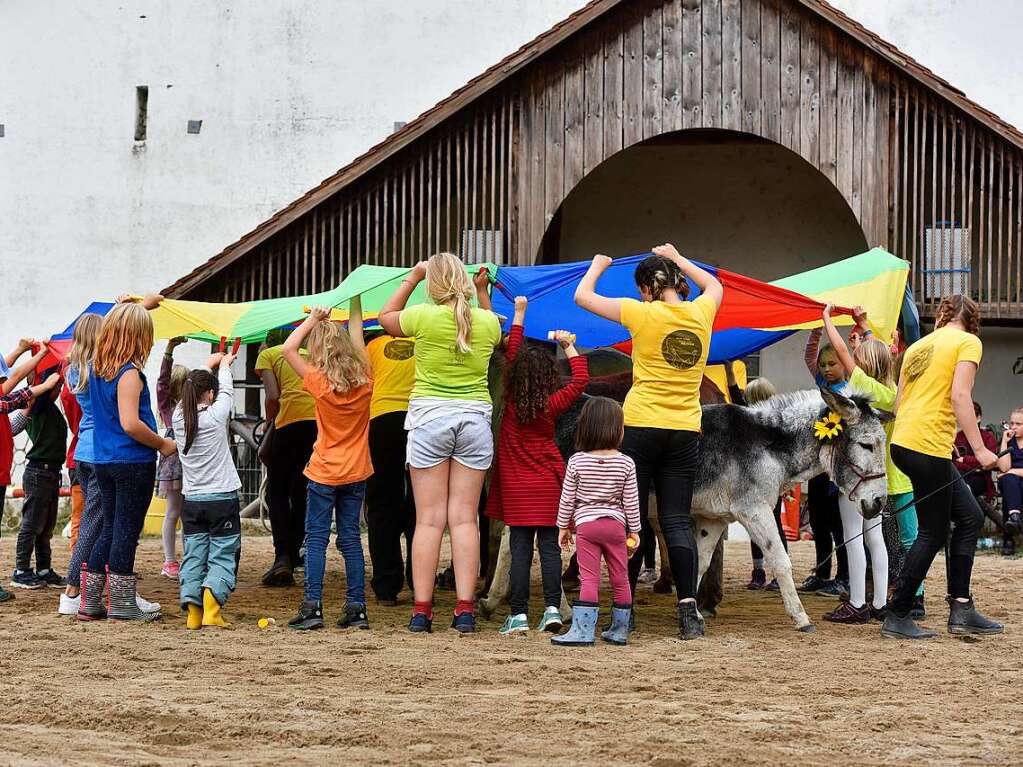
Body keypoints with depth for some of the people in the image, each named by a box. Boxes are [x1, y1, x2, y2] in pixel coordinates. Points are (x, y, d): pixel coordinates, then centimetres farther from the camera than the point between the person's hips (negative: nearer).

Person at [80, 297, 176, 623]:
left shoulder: (97, 366, 7)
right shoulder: (129, 373, -17)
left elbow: (118, 326, 29)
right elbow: (130, 424, -25)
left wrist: (140, 306, 40)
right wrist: (163, 444, -12)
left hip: (104, 461, 8)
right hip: (133, 462, -8)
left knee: (109, 530, 14)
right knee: (126, 532, -2)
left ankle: (90, 602, 16)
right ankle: (122, 605, 3)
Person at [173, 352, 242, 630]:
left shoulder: (178, 417, 0)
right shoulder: (216, 415, -11)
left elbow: (191, 392, 18)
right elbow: (227, 391, 8)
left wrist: (209, 365, 31)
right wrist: (224, 365, 27)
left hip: (191, 500, 4)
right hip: (222, 498, -4)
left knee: (192, 557, 7)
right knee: (222, 557, -2)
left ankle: (193, 611, -2)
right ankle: (211, 608, -19)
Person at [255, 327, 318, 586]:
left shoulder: (267, 355, 15)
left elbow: (273, 397, 0)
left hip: (291, 421, -4)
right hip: (322, 420, 4)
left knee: (277, 492, 7)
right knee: (301, 492, 16)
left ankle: (283, 557, -7)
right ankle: (295, 553, 15)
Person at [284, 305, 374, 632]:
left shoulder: (319, 382, -12)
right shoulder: (365, 381, -2)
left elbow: (288, 349, -4)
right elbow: (358, 344, 16)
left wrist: (312, 319, 0)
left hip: (324, 473, -4)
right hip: (356, 472, 4)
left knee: (316, 538, -1)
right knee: (351, 538, 7)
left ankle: (313, 606, -9)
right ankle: (356, 608, 4)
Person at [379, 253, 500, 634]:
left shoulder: (425, 316, -7)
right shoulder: (487, 321, 2)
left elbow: (385, 317, 14)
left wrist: (410, 279, 19)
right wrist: (482, 292, 24)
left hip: (430, 416, -2)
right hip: (475, 418, 2)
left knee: (428, 519, 0)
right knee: (464, 518, 3)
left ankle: (422, 610, -1)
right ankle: (465, 608, -3)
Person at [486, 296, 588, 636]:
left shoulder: (511, 399, -3)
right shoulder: (552, 404, -7)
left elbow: (511, 353, 7)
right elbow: (580, 379, 1)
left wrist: (519, 314, 14)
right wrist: (569, 346, 6)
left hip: (516, 488, 0)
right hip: (548, 486, 0)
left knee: (520, 549, -1)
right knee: (549, 547, 2)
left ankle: (518, 614, -4)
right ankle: (552, 608, -6)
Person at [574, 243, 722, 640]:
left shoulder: (643, 313, -7)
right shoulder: (701, 312, 4)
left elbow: (583, 296, 3)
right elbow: (714, 285, 30)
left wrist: (598, 265, 20)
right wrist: (676, 258, 36)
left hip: (641, 427, -3)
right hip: (685, 431, 3)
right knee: (677, 521, 3)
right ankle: (688, 608, -10)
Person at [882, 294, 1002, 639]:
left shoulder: (919, 346, 19)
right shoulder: (968, 342, -2)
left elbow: (898, 401, 18)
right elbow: (960, 395, -15)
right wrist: (979, 449, -16)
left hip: (903, 441, 8)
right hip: (929, 446, -8)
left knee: (970, 517, 13)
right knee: (932, 534, 1)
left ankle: (961, 610, 10)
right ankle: (897, 617, 2)